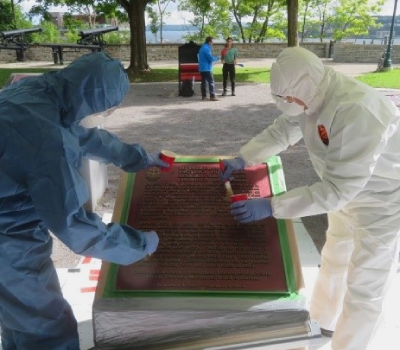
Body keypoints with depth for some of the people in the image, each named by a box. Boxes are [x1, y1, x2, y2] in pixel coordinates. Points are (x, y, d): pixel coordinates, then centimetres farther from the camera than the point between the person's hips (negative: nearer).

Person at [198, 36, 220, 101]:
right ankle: (212, 96, -10)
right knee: (211, 82, -7)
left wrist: (214, 57, 15)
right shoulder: (206, 48, -15)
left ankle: (204, 96, 12)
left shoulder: (202, 48, 16)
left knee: (204, 82, 11)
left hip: (202, 68, 10)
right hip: (207, 69, -10)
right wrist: (217, 58, 0)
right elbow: (211, 58, -18)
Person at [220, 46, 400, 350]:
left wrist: (271, 206, -36)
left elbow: (336, 189, -37)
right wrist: (242, 159, -5)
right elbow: (281, 131, 4)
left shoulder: (358, 113, -39)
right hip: (348, 190, 9)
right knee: (333, 262, 24)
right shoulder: (312, 95, -12)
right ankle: (321, 323, 47)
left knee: (363, 288, 5)